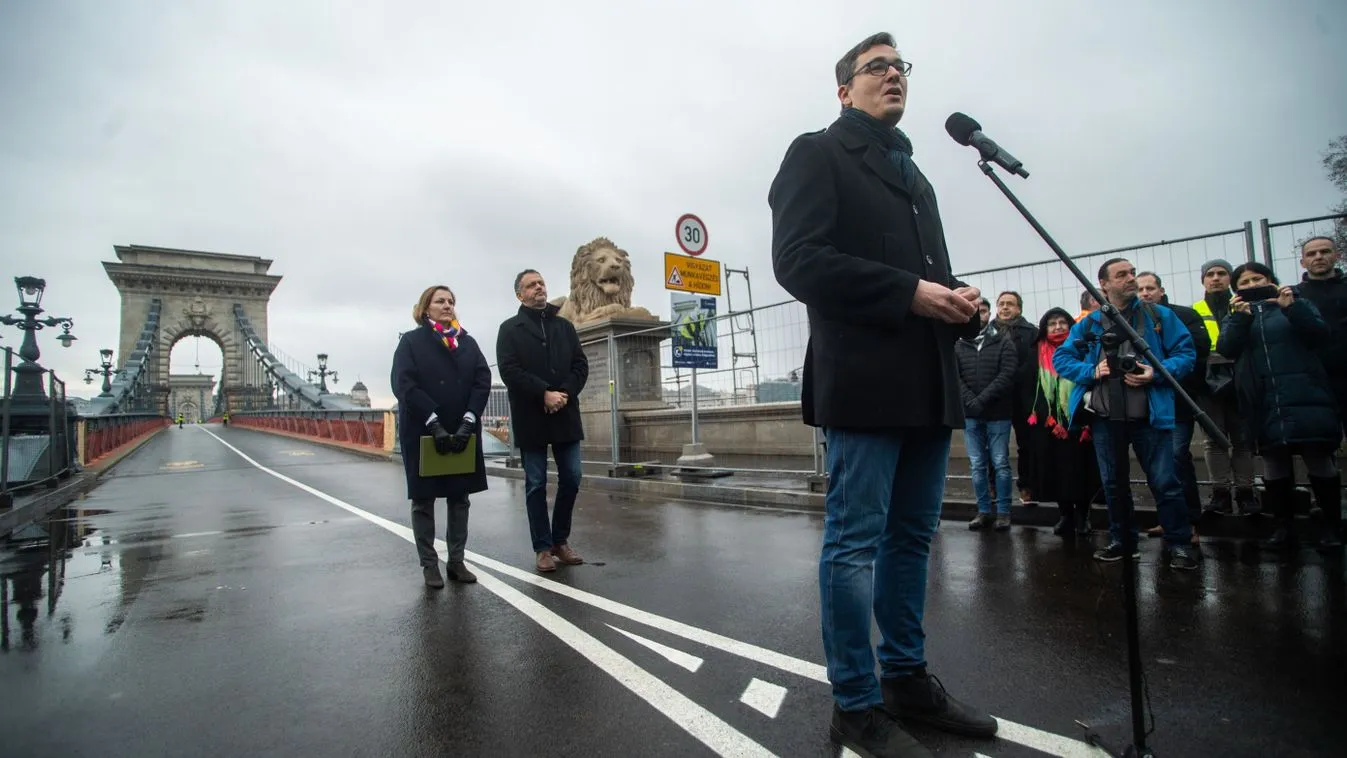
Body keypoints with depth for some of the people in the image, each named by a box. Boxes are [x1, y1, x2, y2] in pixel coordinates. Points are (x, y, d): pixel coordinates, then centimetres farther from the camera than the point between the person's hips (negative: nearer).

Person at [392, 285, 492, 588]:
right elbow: (404, 385, -11)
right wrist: (435, 425, -21)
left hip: (462, 433, 4)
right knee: (423, 499, 5)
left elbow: (482, 381, 0)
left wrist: (467, 422, -14)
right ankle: (429, 564, 14)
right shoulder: (411, 341, 1)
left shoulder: (468, 342, 10)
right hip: (422, 433, -3)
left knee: (459, 497, 9)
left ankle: (456, 561, 19)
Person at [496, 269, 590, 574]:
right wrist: (545, 393, -18)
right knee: (536, 484, 3)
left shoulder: (565, 326, 14)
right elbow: (509, 370, -9)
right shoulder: (510, 329, 3)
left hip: (565, 414, 4)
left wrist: (565, 393, -11)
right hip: (531, 417, -3)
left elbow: (581, 364, 6)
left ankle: (561, 540, 21)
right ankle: (543, 547, 13)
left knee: (571, 479, 4)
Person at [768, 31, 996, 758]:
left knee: (911, 536, 13)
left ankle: (906, 677, 28)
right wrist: (910, 293, -15)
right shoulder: (818, 153, 3)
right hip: (865, 380, -8)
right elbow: (797, 259, -11)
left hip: (928, 382, 8)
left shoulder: (914, 175, 27)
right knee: (856, 542, -2)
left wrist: (957, 298, 2)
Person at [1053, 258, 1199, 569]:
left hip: (1149, 415, -2)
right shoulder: (1089, 324, 6)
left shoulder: (1160, 316, 4)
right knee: (1113, 482, 12)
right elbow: (1061, 358, 6)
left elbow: (1186, 353, 1)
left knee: (1165, 482, -2)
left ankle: (1179, 544, 15)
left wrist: (1157, 373, -16)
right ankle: (1121, 540, 27)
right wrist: (1092, 371, -10)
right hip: (1105, 416, 2)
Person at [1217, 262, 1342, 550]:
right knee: (1274, 463, 4)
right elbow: (1226, 349, -2)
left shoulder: (1297, 304, 12)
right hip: (1264, 402, 1)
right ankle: (1284, 526, 13)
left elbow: (1320, 335, -3)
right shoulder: (1235, 315, 14)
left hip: (1305, 396, -1)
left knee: (1319, 460, -2)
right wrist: (1240, 317, -15)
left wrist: (1292, 308, -14)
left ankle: (1332, 525, 11)